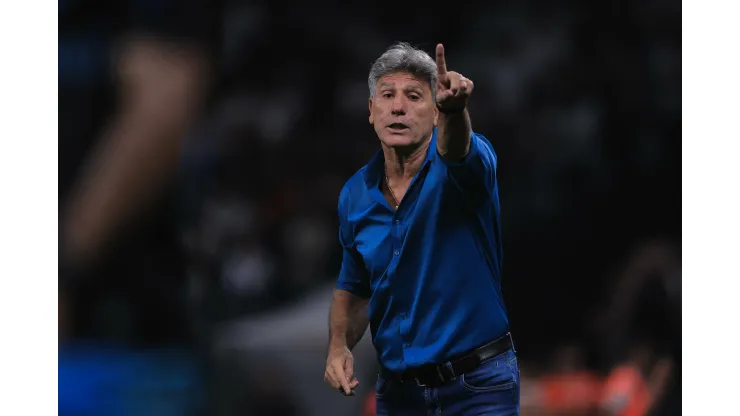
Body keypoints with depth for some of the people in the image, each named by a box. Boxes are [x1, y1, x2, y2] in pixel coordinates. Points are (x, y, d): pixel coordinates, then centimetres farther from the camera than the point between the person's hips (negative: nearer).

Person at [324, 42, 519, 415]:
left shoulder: (464, 162, -12)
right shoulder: (355, 195, 2)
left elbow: (457, 151, -38)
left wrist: (455, 110, -61)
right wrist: (339, 345, -4)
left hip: (477, 385, -4)